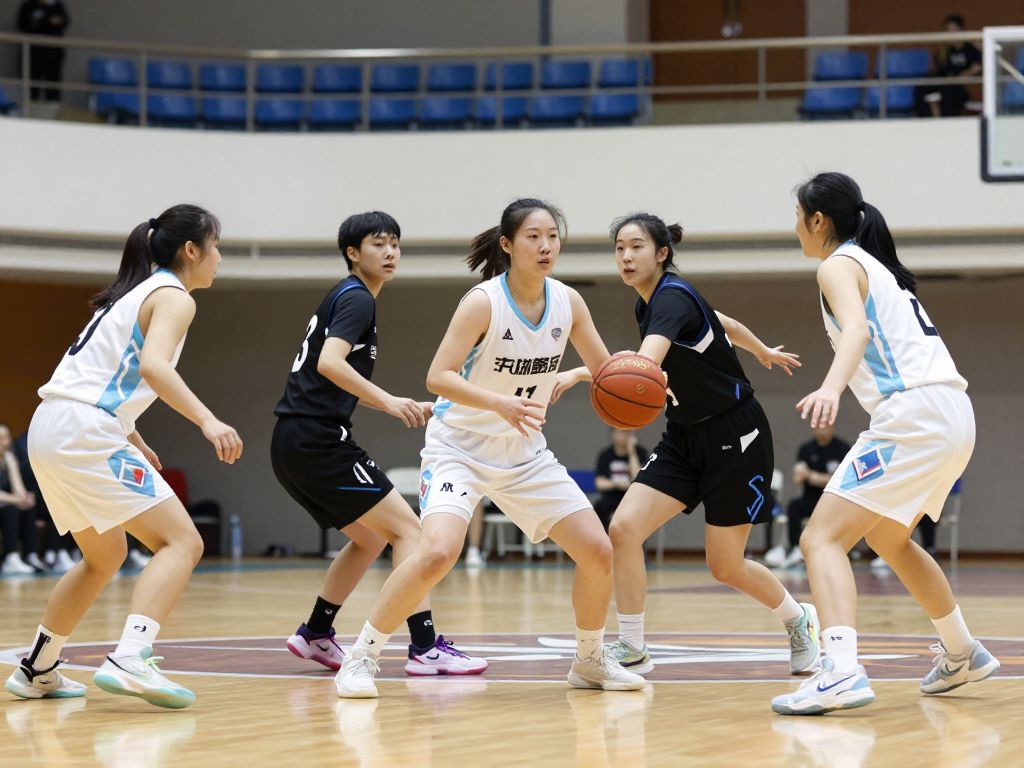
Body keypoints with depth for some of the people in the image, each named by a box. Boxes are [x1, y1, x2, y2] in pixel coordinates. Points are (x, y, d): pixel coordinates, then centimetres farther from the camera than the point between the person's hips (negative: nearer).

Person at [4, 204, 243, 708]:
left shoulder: (136, 292, 23)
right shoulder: (173, 297, -4)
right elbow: (152, 365, -23)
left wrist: (130, 437, 35)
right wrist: (207, 421, -31)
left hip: (49, 430, 10)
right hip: (86, 432, -10)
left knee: (104, 558, 25)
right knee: (182, 542, -13)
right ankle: (130, 660, -30)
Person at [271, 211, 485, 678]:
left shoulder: (345, 298, 23)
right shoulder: (357, 299, -7)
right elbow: (330, 363, -23)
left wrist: (404, 408, 25)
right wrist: (387, 401, -28)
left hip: (295, 444, 10)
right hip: (318, 439, -10)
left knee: (369, 537, 22)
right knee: (406, 527, -8)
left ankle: (315, 635, 23)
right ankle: (425, 647, -15)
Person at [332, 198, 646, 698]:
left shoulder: (567, 302, -3)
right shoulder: (483, 302, -19)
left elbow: (603, 369, 7)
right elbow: (438, 377, -25)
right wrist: (501, 403, -39)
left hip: (524, 452, 6)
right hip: (459, 446, -6)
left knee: (598, 552, 0)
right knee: (439, 553, -28)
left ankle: (590, 661, 22)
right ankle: (361, 658, -13)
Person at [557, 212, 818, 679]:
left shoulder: (673, 299, -22)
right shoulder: (648, 306, 4)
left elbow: (646, 361, -44)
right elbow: (723, 323, 22)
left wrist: (581, 373, -61)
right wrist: (763, 352, 40)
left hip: (735, 437, -8)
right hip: (686, 437, 8)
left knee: (725, 567, 0)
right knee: (624, 528, -12)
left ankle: (800, 620, 29)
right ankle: (631, 651, -3)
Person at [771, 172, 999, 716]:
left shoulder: (839, 265, -3)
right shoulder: (878, 264, 24)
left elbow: (857, 328, -23)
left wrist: (831, 387, -40)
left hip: (913, 415, -9)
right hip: (953, 414, 9)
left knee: (822, 538, -15)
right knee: (886, 537, 30)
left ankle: (842, 672, -35)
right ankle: (963, 655, 40)